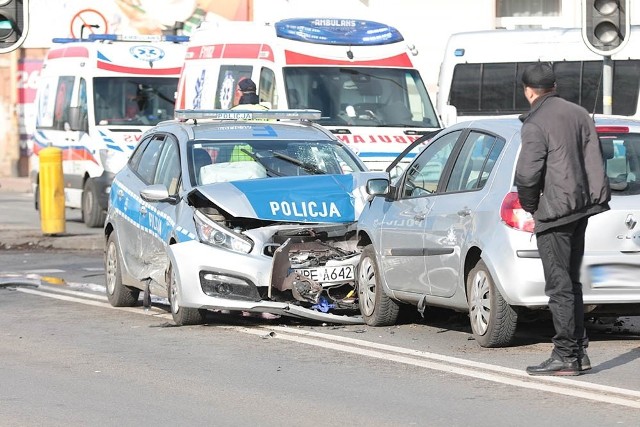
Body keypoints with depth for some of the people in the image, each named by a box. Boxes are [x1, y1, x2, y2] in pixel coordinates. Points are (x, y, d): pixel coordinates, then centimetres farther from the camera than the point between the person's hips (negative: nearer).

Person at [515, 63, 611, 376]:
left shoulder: (535, 124, -14)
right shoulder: (579, 114, 10)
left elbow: (527, 174, -19)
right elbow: (595, 162, 11)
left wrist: (530, 206, -3)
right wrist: (597, 196, 15)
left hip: (553, 212, -8)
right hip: (581, 208, 8)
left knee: (559, 286, -5)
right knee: (571, 282, 16)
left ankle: (565, 356, -5)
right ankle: (579, 351, 18)